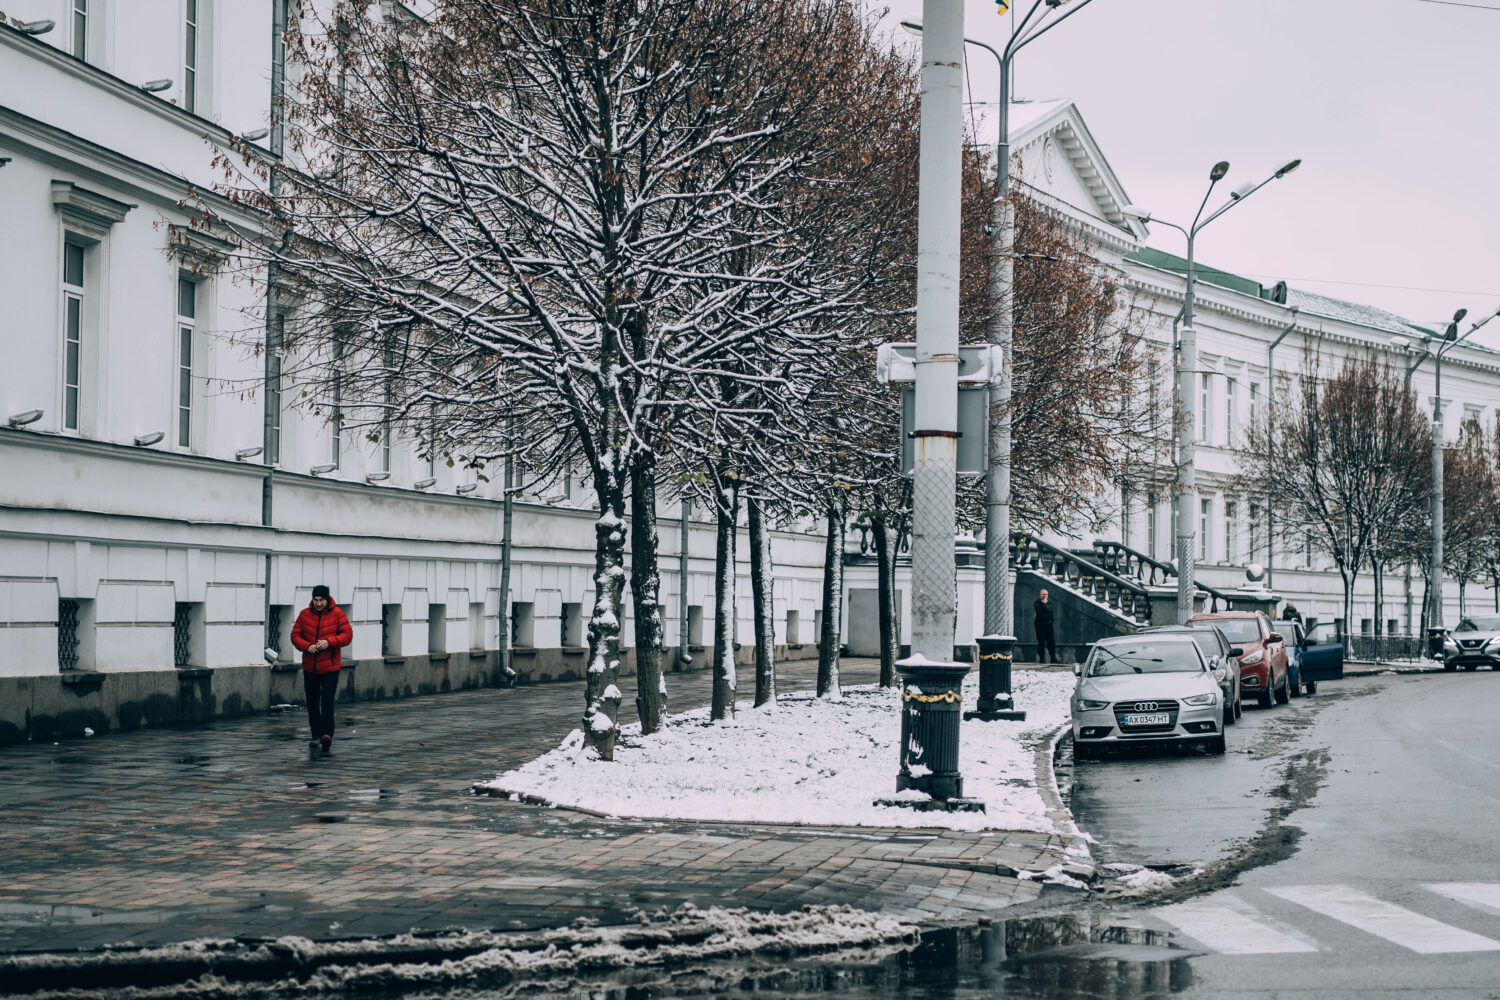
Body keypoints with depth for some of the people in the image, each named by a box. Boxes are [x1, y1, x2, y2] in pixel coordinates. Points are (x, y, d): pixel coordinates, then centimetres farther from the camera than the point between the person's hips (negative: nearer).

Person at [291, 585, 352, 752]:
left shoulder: (337, 614, -4)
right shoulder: (304, 614, 3)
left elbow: (347, 635, -6)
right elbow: (295, 636, 4)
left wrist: (329, 642, -21)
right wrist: (307, 646, -15)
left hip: (330, 667, -4)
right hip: (309, 667, 4)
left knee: (327, 700, -14)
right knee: (312, 701, 9)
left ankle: (327, 733, -18)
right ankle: (316, 735, 19)